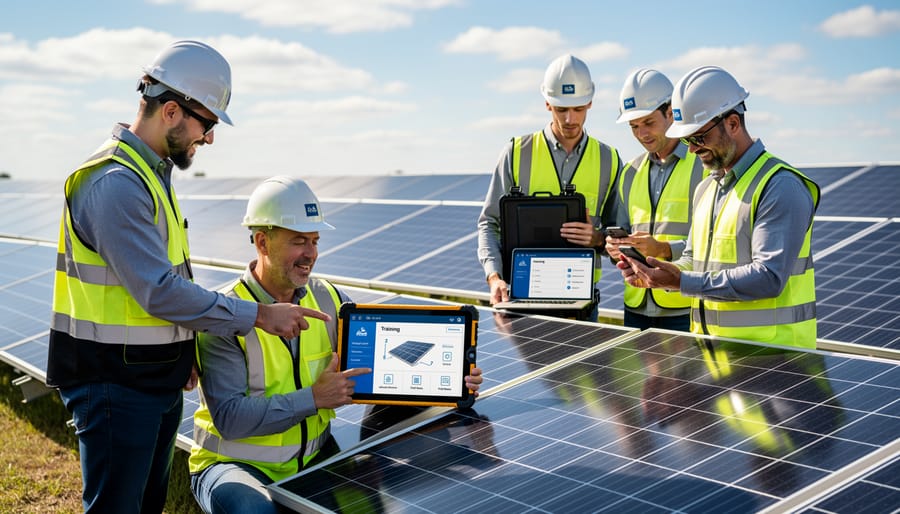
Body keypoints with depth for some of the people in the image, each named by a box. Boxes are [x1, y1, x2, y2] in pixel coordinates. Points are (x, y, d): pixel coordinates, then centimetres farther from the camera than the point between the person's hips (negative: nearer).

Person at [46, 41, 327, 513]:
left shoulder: (153, 172, 12)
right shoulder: (115, 182, -22)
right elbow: (158, 292, -26)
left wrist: (182, 350, 13)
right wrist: (257, 316, -20)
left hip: (158, 380, 10)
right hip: (115, 385, -10)